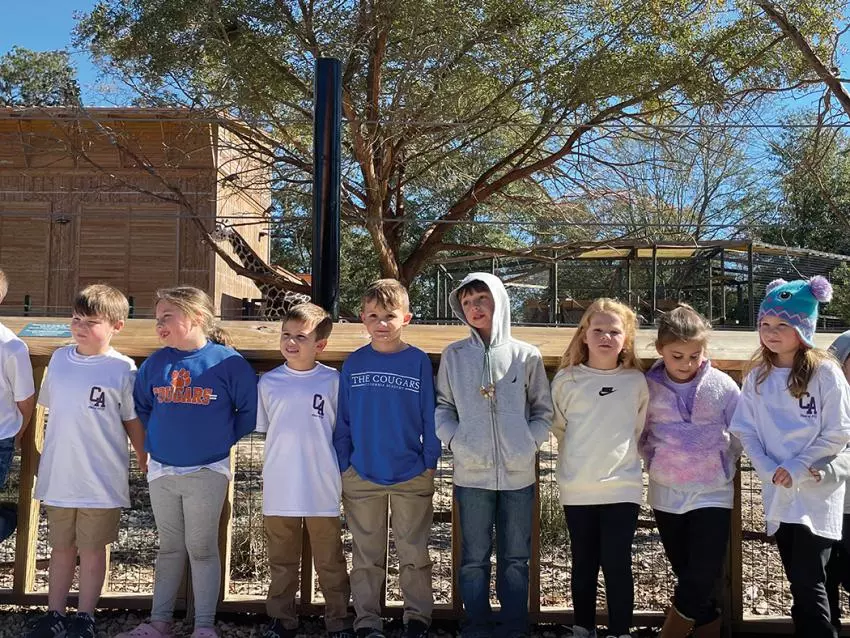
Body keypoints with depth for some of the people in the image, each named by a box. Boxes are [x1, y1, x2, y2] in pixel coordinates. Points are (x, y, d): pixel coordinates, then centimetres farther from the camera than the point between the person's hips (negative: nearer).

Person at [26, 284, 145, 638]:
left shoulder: (122, 369, -11)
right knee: (61, 547, 16)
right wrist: (47, 454, 15)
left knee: (92, 549, 9)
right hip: (58, 475, 4)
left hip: (101, 479, -4)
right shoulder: (59, 358, 3)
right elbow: (51, 407, 14)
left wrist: (146, 464, -2)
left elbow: (133, 422, -4)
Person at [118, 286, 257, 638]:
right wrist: (160, 437, 12)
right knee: (169, 547, 16)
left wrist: (222, 438, -2)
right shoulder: (155, 363, 0)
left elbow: (250, 411, -6)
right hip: (161, 470, 4)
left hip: (207, 473, -4)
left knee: (202, 549, 5)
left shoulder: (227, 362, -13)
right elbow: (140, 406, 16)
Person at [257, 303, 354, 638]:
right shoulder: (268, 382, 2)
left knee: (330, 562, 10)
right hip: (279, 489, 2)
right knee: (282, 562, 15)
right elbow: (264, 428, 10)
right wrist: (286, 450, 2)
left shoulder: (333, 381, -3)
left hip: (322, 489, -2)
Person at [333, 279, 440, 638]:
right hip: (361, 476, 1)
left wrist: (430, 463, -4)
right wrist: (342, 465, 0)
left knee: (414, 554, 12)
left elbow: (430, 418, -2)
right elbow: (343, 420, 3)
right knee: (366, 556, 13)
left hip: (412, 477, -1)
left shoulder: (419, 362, -5)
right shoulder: (354, 363, -1)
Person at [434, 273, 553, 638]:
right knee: (474, 557, 9)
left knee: (516, 558, 10)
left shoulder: (526, 355, 1)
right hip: (471, 474, 0)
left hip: (518, 474, 0)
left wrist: (531, 444, -7)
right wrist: (456, 441, -10)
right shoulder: (453, 355, 2)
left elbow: (543, 410, 6)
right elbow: (442, 408, 5)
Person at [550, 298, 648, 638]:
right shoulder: (566, 380, -1)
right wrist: (583, 455, 9)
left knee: (617, 565, 0)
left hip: (622, 488, 0)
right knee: (584, 564, 13)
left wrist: (615, 451, 11)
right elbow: (558, 426, 9)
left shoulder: (636, 381, 2)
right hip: (577, 490, 1)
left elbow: (639, 430, 13)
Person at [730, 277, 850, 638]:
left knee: (809, 584, -4)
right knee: (800, 583, 14)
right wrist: (768, 470, -10)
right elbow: (745, 430, 4)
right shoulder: (757, 377, 6)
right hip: (778, 492, 5)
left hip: (816, 492, -5)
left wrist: (797, 468, -14)